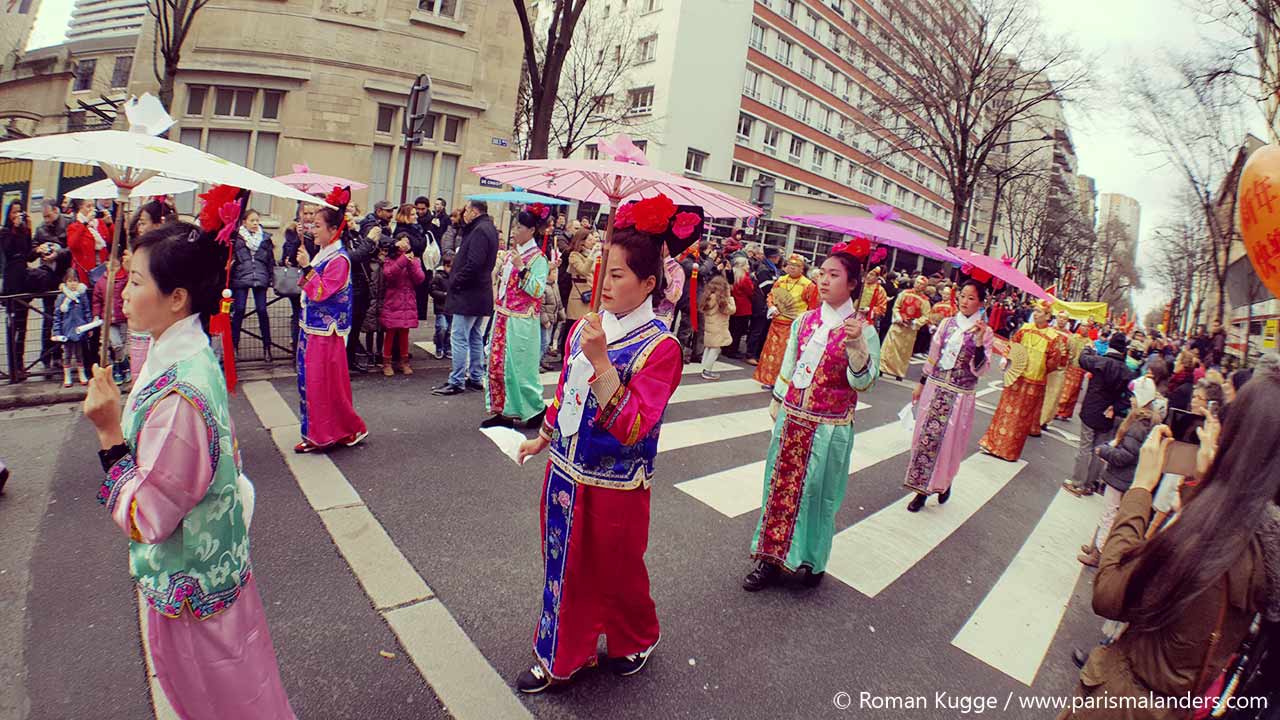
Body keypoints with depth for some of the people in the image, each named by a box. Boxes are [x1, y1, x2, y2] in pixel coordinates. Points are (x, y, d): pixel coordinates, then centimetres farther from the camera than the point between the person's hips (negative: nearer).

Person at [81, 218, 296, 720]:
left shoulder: (178, 395, -32)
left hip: (188, 581, -9)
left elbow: (146, 517, -23)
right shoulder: (191, 355, -2)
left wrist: (110, 434, -25)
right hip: (200, 567, 9)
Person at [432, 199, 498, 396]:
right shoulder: (489, 228, 15)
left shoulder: (479, 231, -16)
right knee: (475, 338, 15)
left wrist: (455, 281, -15)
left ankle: (457, 382, -1)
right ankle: (476, 378, 23)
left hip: (468, 294, -10)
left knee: (459, 338, -5)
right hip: (482, 294, 10)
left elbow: (473, 264, -24)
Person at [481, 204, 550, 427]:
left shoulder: (538, 258, -10)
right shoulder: (511, 254, 13)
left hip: (521, 322, -8)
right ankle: (503, 411, 17)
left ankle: (537, 409, 14)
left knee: (517, 367, -2)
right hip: (502, 317, 8)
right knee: (497, 364, 8)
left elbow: (538, 290, -19)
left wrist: (521, 268, -24)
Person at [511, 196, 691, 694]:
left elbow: (632, 427, -28)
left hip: (614, 484, -6)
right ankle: (563, 656, 41)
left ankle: (637, 639, 46)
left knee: (615, 573, 16)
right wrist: (544, 437, 24)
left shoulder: (660, 347, -20)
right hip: (566, 470, 6)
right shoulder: (585, 327, 0)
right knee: (566, 567, 19)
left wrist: (600, 361, -34)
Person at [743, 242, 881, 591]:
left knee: (817, 492, 8)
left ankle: (811, 560, 30)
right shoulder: (805, 320, 4)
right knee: (781, 486, 11)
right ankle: (772, 560, 25)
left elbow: (863, 382, -18)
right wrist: (776, 406, 16)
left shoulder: (862, 330, -10)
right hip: (791, 419, 5)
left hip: (829, 428, -4)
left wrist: (856, 345, -34)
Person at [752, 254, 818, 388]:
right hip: (777, 322, 5)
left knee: (787, 353, -4)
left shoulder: (808, 285, -8)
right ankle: (769, 379, 22)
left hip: (794, 325, -5)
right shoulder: (780, 280, 7)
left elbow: (813, 308, -4)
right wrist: (772, 307, -1)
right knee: (772, 350, 10)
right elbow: (771, 295, 18)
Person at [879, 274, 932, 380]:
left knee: (904, 351, 8)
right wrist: (898, 318, -11)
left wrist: (915, 323, -17)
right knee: (889, 345, -2)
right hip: (898, 325, 0)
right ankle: (882, 368, 5)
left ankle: (899, 372, 17)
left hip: (910, 329, 0)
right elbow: (896, 306, 2)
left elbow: (926, 316, -5)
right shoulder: (905, 293, -2)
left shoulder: (925, 300, -6)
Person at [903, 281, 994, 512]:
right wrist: (921, 384, 14)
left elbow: (979, 370, -11)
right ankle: (922, 487, 19)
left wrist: (979, 343, -25)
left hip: (959, 396, -3)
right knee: (925, 437, 7)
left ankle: (944, 482, 24)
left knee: (947, 441, 3)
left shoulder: (985, 333, -6)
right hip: (935, 389, 3)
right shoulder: (947, 323, 3)